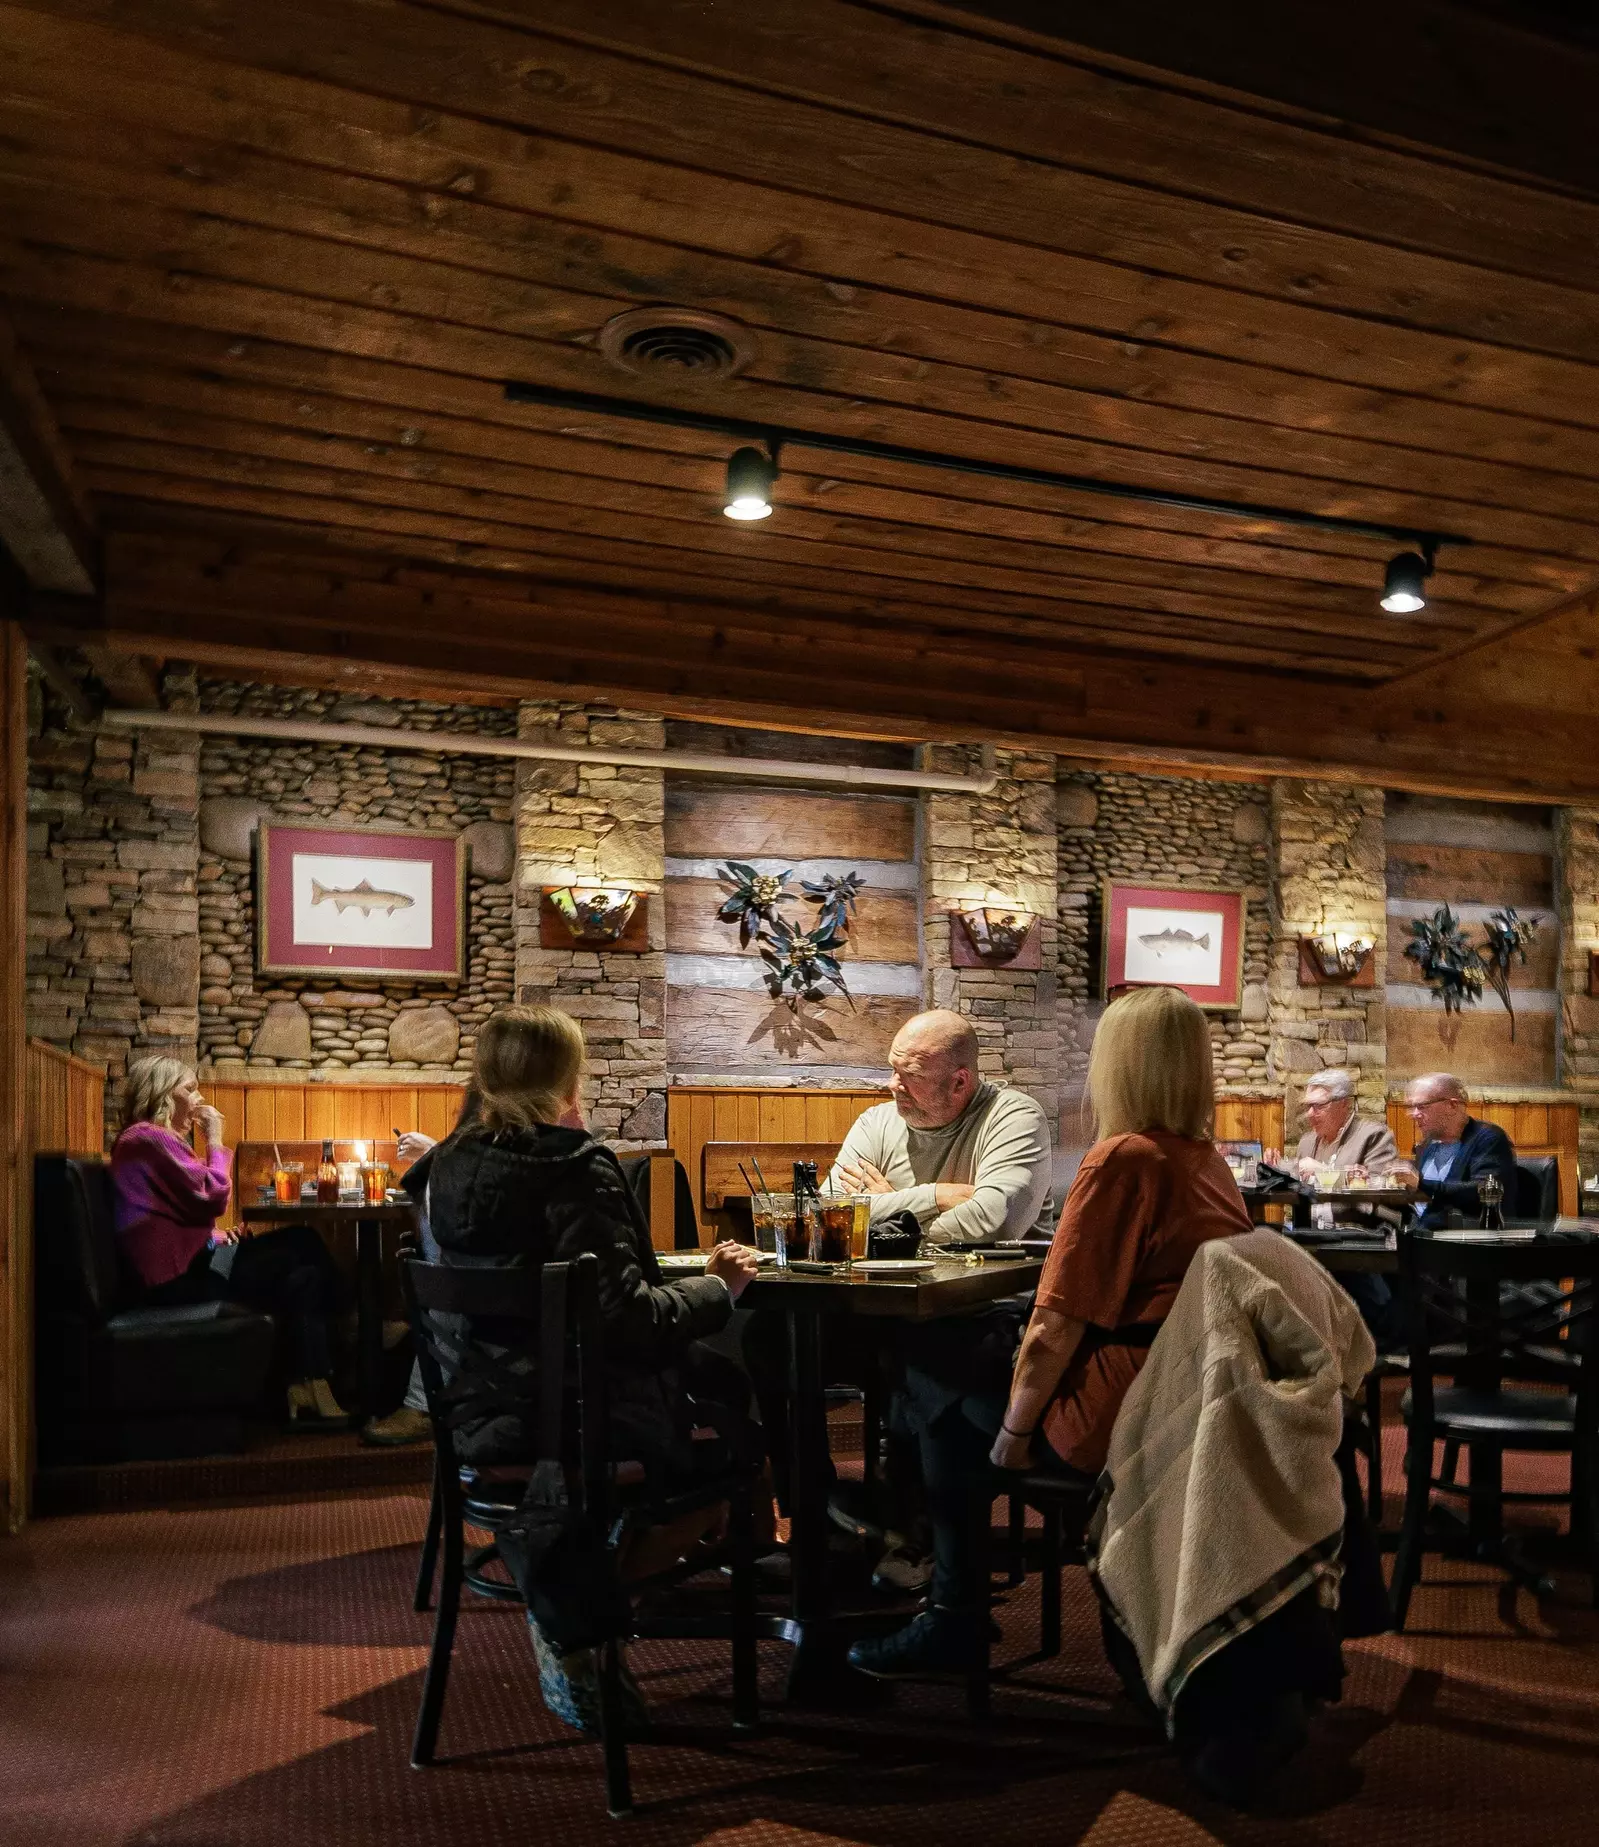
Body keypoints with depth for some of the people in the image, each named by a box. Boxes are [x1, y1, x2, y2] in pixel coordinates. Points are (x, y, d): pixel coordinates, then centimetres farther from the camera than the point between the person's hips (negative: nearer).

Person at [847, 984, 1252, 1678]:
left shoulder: (1122, 1159, -17)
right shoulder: (1208, 1162, 9)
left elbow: (1057, 1326, -18)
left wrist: (1013, 1431, -3)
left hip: (1113, 1424, -8)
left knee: (935, 1374, 11)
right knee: (982, 1346, 20)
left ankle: (953, 1619, 20)